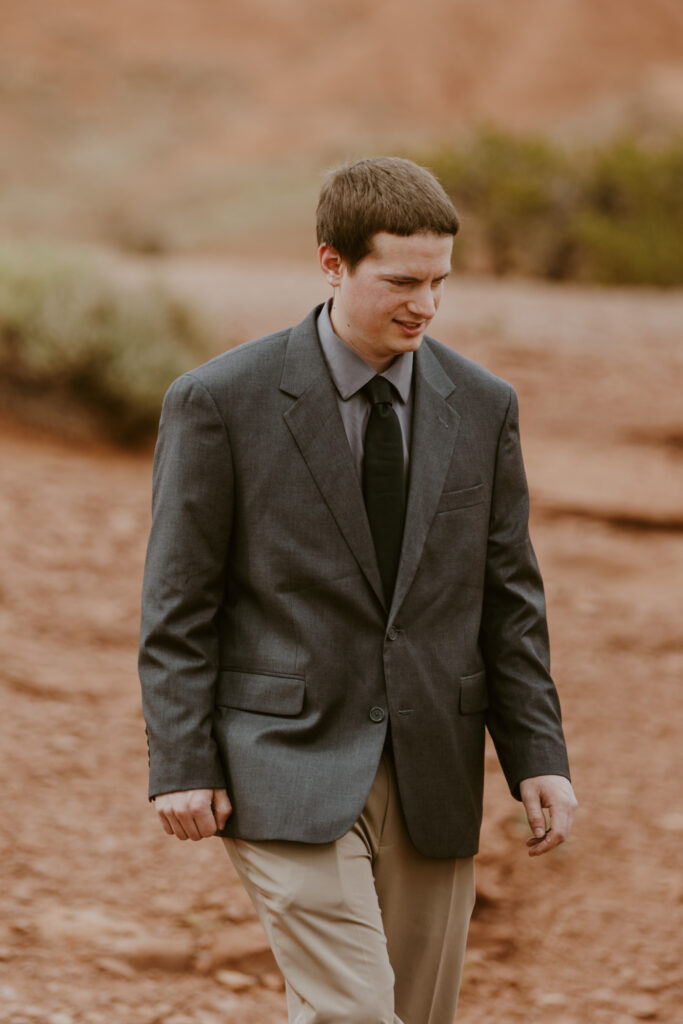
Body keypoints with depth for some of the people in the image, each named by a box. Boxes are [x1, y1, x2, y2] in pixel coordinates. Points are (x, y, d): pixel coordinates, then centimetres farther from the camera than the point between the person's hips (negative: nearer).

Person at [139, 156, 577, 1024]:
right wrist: (181, 765, -8)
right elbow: (177, 607, -3)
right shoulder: (220, 403, -5)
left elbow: (509, 597, 10)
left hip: (432, 779, 5)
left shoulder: (482, 406, 6)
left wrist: (538, 755, 3)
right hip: (289, 769, -4)